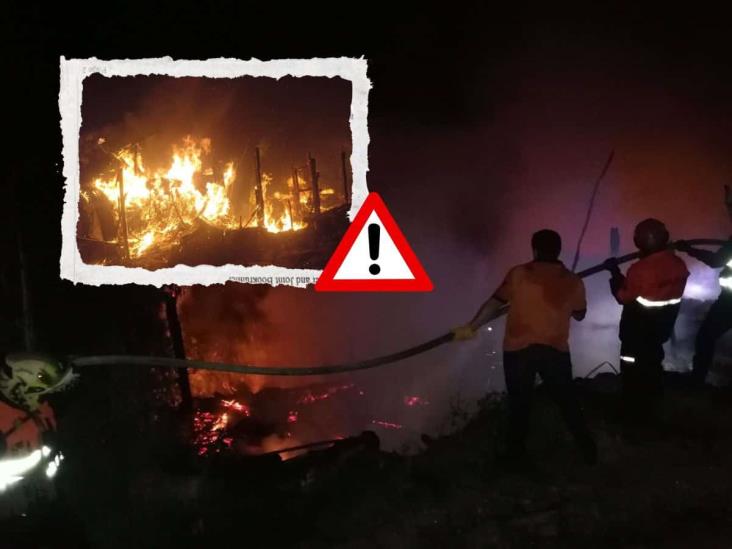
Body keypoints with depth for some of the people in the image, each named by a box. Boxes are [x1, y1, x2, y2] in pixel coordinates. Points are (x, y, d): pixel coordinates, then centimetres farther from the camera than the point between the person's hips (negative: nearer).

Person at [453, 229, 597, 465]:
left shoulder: (519, 273, -2)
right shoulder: (573, 281, 3)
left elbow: (495, 303, -1)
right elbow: (579, 314, 16)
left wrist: (471, 327, 8)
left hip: (518, 349, -1)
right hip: (556, 350, 1)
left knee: (519, 402, 13)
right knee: (568, 402, 16)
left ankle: (516, 452, 23)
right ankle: (588, 451, 24)